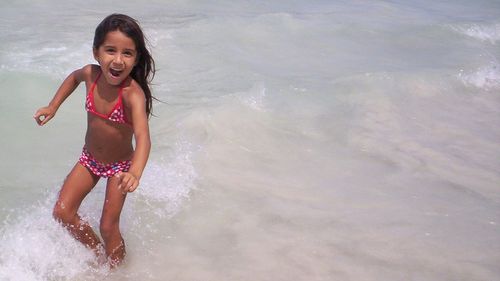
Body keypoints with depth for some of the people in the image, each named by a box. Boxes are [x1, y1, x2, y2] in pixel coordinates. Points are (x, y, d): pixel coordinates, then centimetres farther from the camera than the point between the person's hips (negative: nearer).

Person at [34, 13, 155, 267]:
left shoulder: (133, 94, -35)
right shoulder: (91, 74, -19)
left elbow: (143, 137, -51)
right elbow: (74, 76, 10)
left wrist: (134, 173, -68)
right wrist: (52, 107, 6)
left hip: (120, 165, -5)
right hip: (89, 159, 5)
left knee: (108, 226, -1)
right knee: (62, 212, 3)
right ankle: (98, 253, 26)